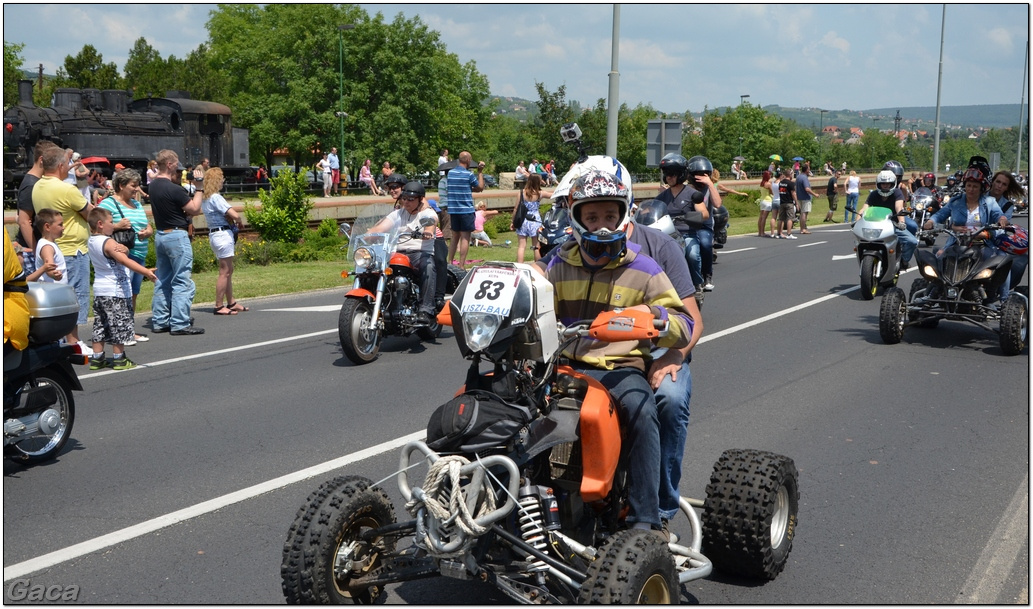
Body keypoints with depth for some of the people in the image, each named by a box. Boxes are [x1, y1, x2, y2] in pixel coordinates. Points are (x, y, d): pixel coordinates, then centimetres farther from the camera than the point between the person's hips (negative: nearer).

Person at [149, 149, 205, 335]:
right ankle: (179, 324, -4)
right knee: (182, 282, -4)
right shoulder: (173, 189, -20)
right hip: (177, 236, -9)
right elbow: (195, 209, -13)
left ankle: (160, 321, 18)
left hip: (160, 235, 9)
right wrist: (198, 189, -6)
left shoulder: (153, 186, 8)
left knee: (163, 281, 14)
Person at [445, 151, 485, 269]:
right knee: (465, 238, -3)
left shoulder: (450, 173, 8)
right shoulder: (469, 174, -11)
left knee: (454, 237, 16)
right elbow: (480, 187, 0)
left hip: (453, 210, 6)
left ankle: (450, 262, 17)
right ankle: (461, 266, -6)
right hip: (466, 210, -6)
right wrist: (480, 172, 8)